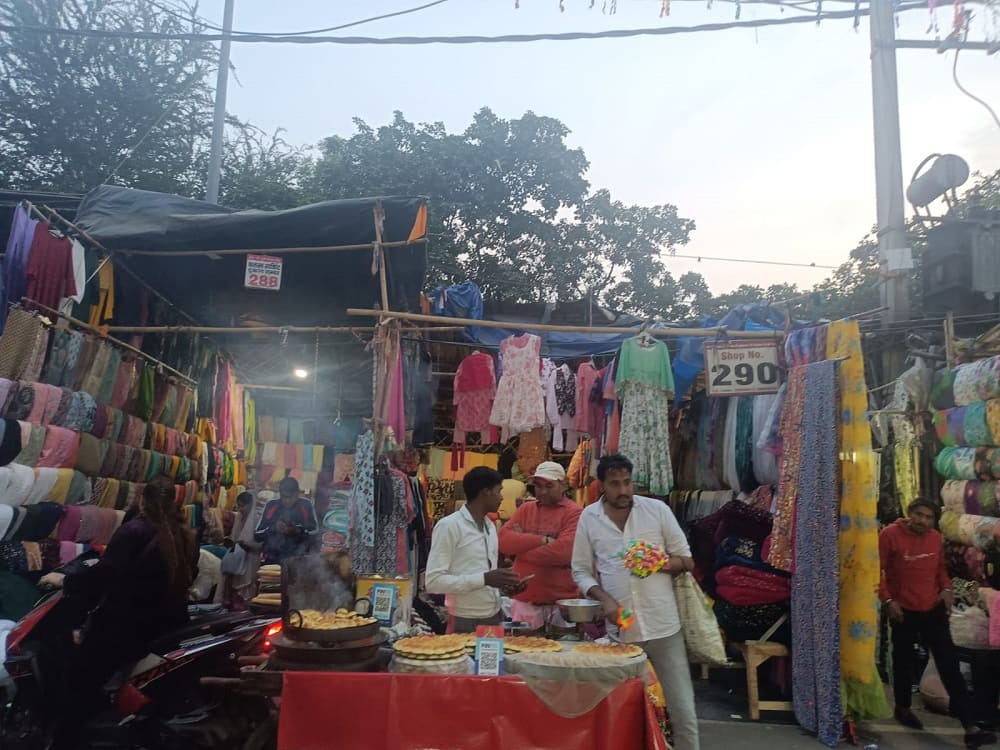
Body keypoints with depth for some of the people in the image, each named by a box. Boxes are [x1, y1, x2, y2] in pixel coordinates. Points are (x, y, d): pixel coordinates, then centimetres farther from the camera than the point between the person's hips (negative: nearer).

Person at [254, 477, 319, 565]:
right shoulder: (271, 505, 4)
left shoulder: (305, 505, 1)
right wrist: (273, 529, -14)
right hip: (272, 560, 1)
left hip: (298, 559, -1)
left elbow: (315, 532, -3)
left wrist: (298, 531, -20)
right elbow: (257, 535, 3)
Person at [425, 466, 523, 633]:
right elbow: (433, 582, -18)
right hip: (465, 622, -7)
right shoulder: (448, 526, -13)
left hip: (495, 617, 7)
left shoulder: (490, 526, 11)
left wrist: (503, 583, -1)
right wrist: (484, 579, -24)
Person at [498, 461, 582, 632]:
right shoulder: (526, 509, 10)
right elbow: (504, 540, -3)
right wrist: (543, 540, -14)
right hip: (525, 601, 4)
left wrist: (522, 544, -6)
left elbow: (563, 551, -19)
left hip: (561, 604, -4)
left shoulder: (574, 513, -4)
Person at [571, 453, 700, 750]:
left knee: (683, 710, 5)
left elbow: (686, 560, 3)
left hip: (663, 625, 0)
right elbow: (581, 571, 5)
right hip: (619, 629, 1)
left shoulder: (658, 509, -2)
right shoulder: (589, 517, 1)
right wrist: (604, 599, -12)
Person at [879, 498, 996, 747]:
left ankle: (970, 729, 3)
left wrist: (946, 588, 0)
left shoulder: (936, 537, 3)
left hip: (934, 610, 4)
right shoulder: (890, 534, -15)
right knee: (904, 663, 14)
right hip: (904, 611, -4)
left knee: (950, 665, 1)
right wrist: (887, 600, -19)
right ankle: (903, 709, 37)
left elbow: (940, 568, 18)